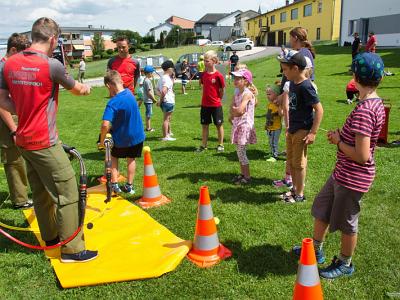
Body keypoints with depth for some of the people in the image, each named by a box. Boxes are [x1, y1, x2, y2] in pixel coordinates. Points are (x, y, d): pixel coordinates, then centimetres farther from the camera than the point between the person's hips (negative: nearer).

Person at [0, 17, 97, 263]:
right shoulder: (51, 65, -16)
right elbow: (77, 89, 2)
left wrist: (26, 113, 9)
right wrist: (86, 88, 23)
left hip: (24, 140, 8)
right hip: (45, 143, -8)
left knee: (41, 192, 19)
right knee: (67, 194, 1)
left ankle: (50, 237, 35)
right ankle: (72, 249, 8)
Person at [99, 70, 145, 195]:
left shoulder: (113, 103, -27)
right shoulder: (129, 92, -7)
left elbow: (105, 125, -36)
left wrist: (102, 140, -19)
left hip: (121, 139, -4)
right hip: (137, 136, 5)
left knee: (113, 157, 22)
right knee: (131, 159, 22)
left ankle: (114, 184, 19)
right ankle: (129, 186, 29)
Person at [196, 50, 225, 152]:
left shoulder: (218, 75, -12)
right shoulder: (203, 75, 3)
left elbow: (222, 90, -4)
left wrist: (217, 99, 4)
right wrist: (207, 97, 10)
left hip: (216, 105, -5)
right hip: (205, 105, 5)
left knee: (219, 125, 9)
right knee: (204, 125, 10)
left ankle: (220, 145, 21)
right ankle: (203, 145, 19)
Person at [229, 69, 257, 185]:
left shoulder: (247, 94, -15)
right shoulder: (237, 94, 11)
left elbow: (240, 110, -25)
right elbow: (232, 110, 4)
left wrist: (233, 109, -7)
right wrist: (233, 115, -15)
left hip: (245, 125, -8)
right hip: (237, 125, 8)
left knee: (241, 151, -5)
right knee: (239, 151, 13)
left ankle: (247, 177, 6)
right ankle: (242, 174, 24)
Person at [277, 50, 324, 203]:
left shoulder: (305, 86, -21)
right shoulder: (293, 83, 5)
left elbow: (319, 109, -21)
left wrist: (313, 133, -23)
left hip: (302, 131, -9)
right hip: (292, 129, 9)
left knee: (299, 163, 4)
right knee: (290, 161, 18)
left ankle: (299, 194, 20)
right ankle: (295, 188, 36)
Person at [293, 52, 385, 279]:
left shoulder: (363, 110, -27)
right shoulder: (375, 103, 3)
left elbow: (362, 155, -30)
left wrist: (338, 141, -15)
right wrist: (340, 135, 1)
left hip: (353, 179, -9)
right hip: (343, 173, 9)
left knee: (346, 222, 12)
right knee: (322, 209, 22)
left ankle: (345, 264, 36)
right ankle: (316, 251, 41)